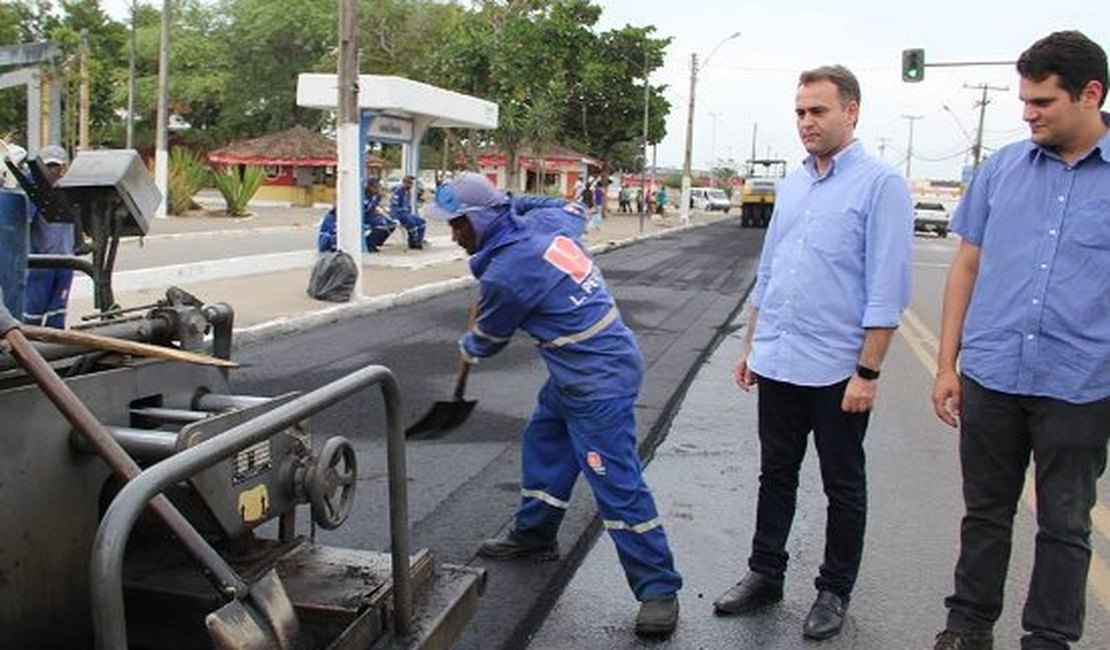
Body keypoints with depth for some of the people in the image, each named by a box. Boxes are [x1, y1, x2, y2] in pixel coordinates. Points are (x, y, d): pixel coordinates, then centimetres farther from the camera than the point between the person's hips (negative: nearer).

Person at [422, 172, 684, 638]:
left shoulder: (504, 275, -21)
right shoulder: (544, 221, 2)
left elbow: (488, 339, -1)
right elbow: (574, 210, 29)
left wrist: (467, 349, 23)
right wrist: (510, 206, 31)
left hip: (598, 382, -10)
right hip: (576, 372, 10)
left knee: (616, 484, -7)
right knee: (543, 445, 23)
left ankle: (658, 588, 1)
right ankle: (534, 535, 40)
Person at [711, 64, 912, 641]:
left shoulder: (880, 184, -10)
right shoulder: (792, 184, 10)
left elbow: (887, 289, -14)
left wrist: (867, 371, -17)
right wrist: (751, 346, 16)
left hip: (836, 370, -6)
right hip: (777, 364, 6)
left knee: (842, 487, 11)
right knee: (776, 475, 16)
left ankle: (835, 592, 26)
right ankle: (765, 575, 31)